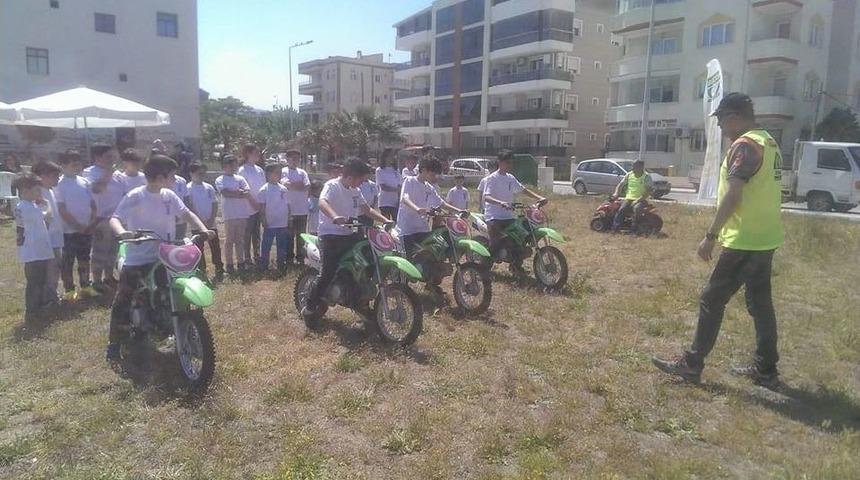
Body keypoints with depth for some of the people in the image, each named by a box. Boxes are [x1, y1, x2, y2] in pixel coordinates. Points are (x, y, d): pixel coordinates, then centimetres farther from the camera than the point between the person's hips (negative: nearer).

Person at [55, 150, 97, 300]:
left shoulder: (84, 182, 6)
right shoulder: (60, 185, -10)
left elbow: (93, 205, 10)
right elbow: (62, 210, -14)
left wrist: (92, 223, -2)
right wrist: (78, 226, -15)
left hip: (87, 230, 5)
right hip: (69, 230, -5)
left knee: (84, 259, 15)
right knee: (67, 262, 5)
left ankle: (85, 286, 27)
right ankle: (69, 290, 14)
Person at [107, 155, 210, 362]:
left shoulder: (169, 196, 6)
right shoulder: (135, 197, -12)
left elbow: (187, 213, 5)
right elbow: (115, 218, -19)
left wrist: (204, 230, -11)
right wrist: (122, 232, -41)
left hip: (165, 257, 5)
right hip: (137, 259, -5)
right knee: (122, 302, -1)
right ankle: (114, 343, 12)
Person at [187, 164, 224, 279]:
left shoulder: (209, 187, 8)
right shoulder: (188, 188, -4)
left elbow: (215, 204, 9)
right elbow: (189, 207, -9)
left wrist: (212, 219, -5)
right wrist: (201, 221, -14)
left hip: (211, 224, 3)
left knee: (215, 246, 4)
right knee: (198, 248, 4)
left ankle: (219, 269, 13)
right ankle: (201, 271, 13)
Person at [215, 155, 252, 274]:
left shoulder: (240, 178, 13)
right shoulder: (220, 180, 3)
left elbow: (247, 193, 1)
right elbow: (225, 193, -14)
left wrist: (233, 193, -11)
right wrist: (240, 192, -8)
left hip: (242, 214, 3)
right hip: (229, 215, -3)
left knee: (240, 239, 9)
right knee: (229, 240, 1)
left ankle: (241, 262, 15)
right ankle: (229, 264, 7)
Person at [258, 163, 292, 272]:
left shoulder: (284, 189, 6)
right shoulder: (264, 190, -8)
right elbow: (261, 208, -8)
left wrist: (288, 221, 9)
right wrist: (264, 222, -12)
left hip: (283, 225, 5)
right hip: (270, 225, -4)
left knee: (282, 247, 13)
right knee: (266, 247, 4)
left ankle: (281, 265, 24)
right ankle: (263, 266, 13)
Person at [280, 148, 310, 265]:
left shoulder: (302, 172, 13)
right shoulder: (283, 171, 0)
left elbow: (307, 186, 0)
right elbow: (286, 184, -17)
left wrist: (292, 185, -9)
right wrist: (299, 185, -8)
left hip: (302, 209, 4)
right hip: (289, 209, -4)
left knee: (301, 236, 11)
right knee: (289, 236, 3)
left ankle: (300, 258, 21)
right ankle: (289, 258, 12)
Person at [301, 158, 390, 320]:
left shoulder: (355, 191, 13)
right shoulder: (332, 186, -13)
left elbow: (367, 210, 18)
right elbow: (322, 202, -33)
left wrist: (385, 220, 4)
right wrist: (335, 217, -54)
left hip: (349, 234, 8)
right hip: (331, 235, -8)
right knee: (328, 273, -14)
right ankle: (310, 306, 5)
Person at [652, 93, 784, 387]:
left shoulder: (744, 145, -16)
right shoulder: (769, 143, 14)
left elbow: (732, 196, -23)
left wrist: (710, 236, -21)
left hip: (744, 241, -10)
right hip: (765, 238, 10)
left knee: (712, 300, -2)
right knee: (760, 302, 14)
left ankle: (692, 364, 5)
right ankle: (765, 369, 22)